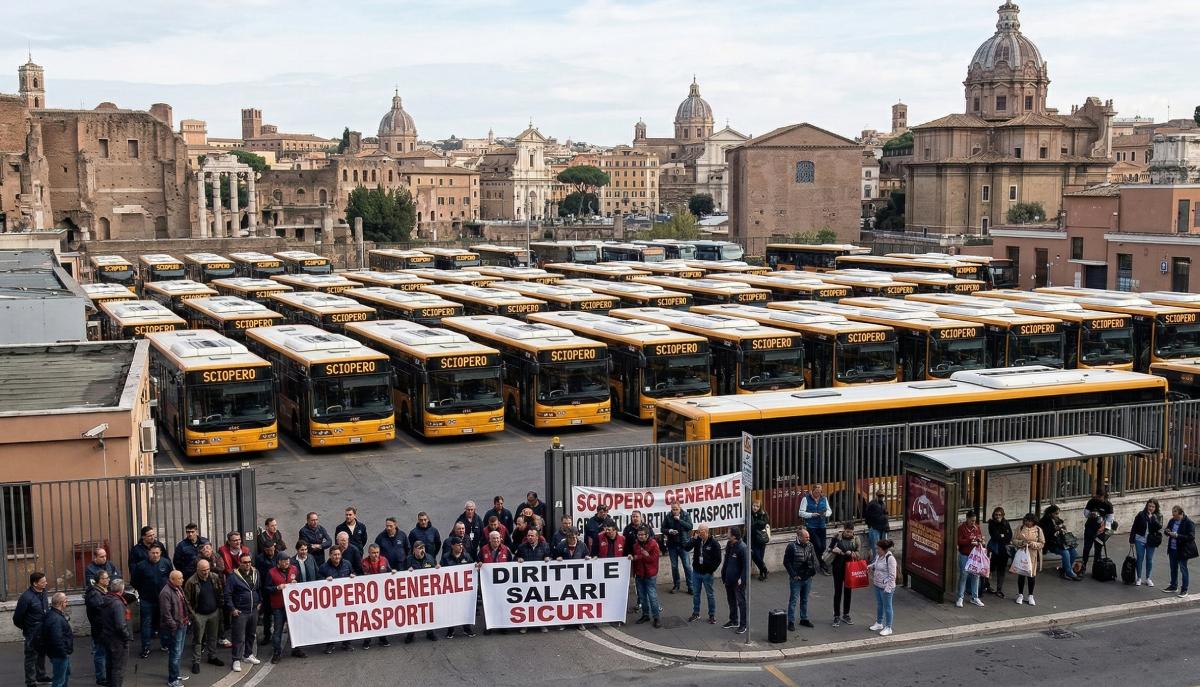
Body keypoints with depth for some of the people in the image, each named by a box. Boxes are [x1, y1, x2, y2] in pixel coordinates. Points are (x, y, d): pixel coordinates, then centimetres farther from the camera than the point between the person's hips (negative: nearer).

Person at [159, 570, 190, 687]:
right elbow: (166, 612, -23)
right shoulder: (166, 592, -21)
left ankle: (175, 674, 33)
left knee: (179, 652, 20)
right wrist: (173, 626, -21)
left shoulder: (179, 588, 9)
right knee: (175, 653, -2)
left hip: (183, 625, 9)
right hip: (175, 627, -9)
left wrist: (188, 619, 17)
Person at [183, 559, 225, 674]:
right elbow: (187, 600, -11)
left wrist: (220, 604, 5)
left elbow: (222, 591, 9)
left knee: (213, 637, 18)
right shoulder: (191, 582, -17)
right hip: (199, 615, -4)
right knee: (197, 639, 4)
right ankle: (195, 662, 13)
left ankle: (212, 657, 34)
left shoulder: (215, 578, -4)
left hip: (214, 613, 4)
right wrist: (192, 613, -12)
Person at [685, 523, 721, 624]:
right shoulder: (697, 540, -3)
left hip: (707, 573, -4)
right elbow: (686, 548, -13)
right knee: (695, 594, 14)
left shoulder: (714, 543, -13)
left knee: (710, 595, 8)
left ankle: (712, 615, 19)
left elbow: (718, 559, -10)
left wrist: (711, 570, -13)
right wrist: (693, 538, -21)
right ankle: (696, 613, 27)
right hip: (696, 571, 4)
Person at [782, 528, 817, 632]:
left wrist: (814, 571, 4)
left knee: (805, 600, 17)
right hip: (796, 579, -5)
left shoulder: (810, 545, 3)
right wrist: (793, 575, -13)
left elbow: (814, 559, 15)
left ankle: (804, 619, 29)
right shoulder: (792, 546, -14)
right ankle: (791, 622, 3)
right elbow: (786, 562, -12)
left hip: (808, 578, 5)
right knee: (793, 600, -1)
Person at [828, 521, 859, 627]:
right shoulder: (837, 537, -7)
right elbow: (829, 549, -1)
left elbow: (858, 555, 1)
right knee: (838, 592, 2)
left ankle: (846, 615, 26)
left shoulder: (855, 539, -2)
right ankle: (836, 616, 10)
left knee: (848, 591, 12)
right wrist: (834, 550, -21)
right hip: (838, 568, -2)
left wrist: (852, 553, -19)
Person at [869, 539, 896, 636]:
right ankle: (879, 623, 40)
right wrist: (870, 567, 1)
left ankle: (888, 627, 18)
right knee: (879, 605, 23)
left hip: (886, 587, -8)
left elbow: (892, 576, -22)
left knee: (887, 607, 6)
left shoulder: (890, 559, -24)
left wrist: (888, 588, -21)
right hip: (877, 585, 8)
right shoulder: (878, 555, 1)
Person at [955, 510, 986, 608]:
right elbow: (959, 541, -13)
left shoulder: (977, 527, 6)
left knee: (976, 575, 7)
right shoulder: (962, 528, -8)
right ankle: (960, 598, 5)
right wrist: (970, 541, -24)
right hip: (964, 555, -5)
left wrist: (980, 540, -7)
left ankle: (975, 598, 18)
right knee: (963, 576, -3)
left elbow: (981, 537, 16)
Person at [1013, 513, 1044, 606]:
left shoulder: (1038, 529, -1)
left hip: (1033, 556, -1)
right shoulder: (1020, 528, 2)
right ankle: (1020, 595, 20)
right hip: (1021, 554, 1)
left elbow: (1042, 543, -1)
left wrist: (1033, 544, -19)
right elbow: (1014, 540, 2)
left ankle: (1030, 596, 19)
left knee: (1032, 575, 4)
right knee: (1021, 574, 6)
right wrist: (1021, 542, -17)